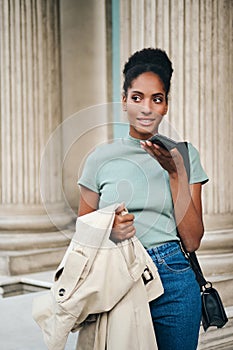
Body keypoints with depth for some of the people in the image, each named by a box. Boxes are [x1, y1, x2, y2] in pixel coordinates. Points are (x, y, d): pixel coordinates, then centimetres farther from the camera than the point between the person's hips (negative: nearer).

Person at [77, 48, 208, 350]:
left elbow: (192, 240, -1)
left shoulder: (184, 154, 3)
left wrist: (175, 173, -9)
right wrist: (108, 229, -13)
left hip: (173, 282, 0)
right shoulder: (101, 158, 3)